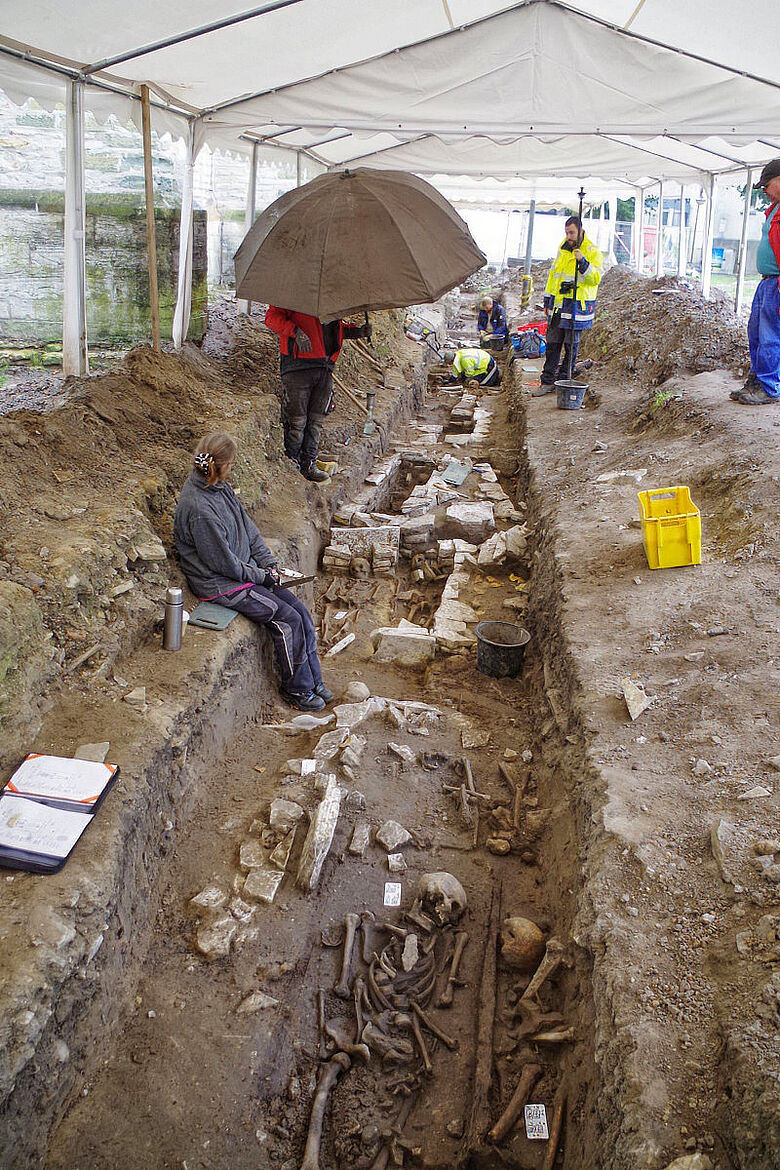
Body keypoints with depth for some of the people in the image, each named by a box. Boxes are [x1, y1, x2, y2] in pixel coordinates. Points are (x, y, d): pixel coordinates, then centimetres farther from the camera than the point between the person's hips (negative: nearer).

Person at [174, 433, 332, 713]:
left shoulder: (221, 489, 3)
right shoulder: (198, 509, -25)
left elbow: (248, 528, 11)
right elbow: (223, 561, -21)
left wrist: (268, 562, 1)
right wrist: (261, 576, -12)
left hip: (245, 571, 9)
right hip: (220, 585, -9)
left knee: (301, 613, 0)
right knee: (288, 619, -13)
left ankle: (313, 681, 13)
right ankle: (296, 689, 5)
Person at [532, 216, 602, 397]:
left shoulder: (592, 251, -6)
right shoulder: (563, 248, 13)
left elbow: (595, 278, -17)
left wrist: (583, 262, -30)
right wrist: (547, 299, 20)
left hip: (577, 307, -6)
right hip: (558, 305, 6)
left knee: (571, 345, 1)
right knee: (552, 344, 6)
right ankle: (547, 382, 11)